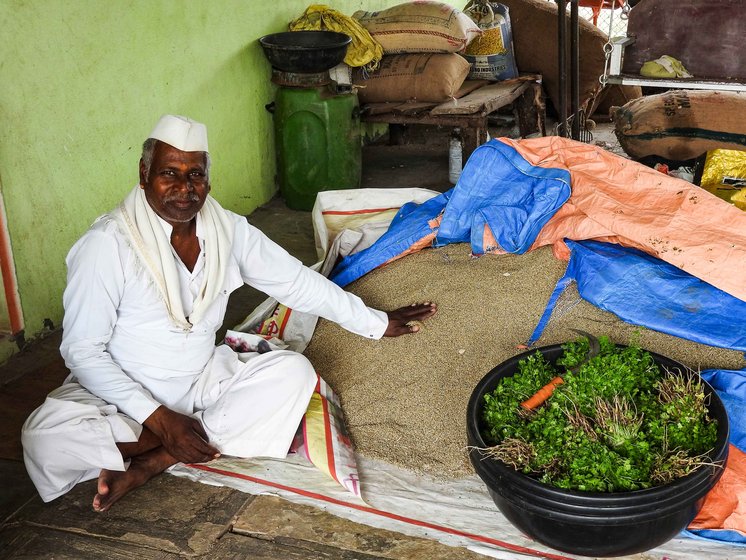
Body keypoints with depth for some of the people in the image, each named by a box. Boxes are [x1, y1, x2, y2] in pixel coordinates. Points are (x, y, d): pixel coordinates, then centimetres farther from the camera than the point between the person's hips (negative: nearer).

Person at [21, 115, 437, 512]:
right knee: (45, 436, -31)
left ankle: (151, 464, -18)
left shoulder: (228, 230, -5)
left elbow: (297, 282, 5)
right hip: (124, 392, -3)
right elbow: (82, 349, -17)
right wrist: (158, 417, -24)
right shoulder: (107, 243, -19)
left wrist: (379, 324, 9)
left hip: (203, 379, 4)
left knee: (293, 371, -20)